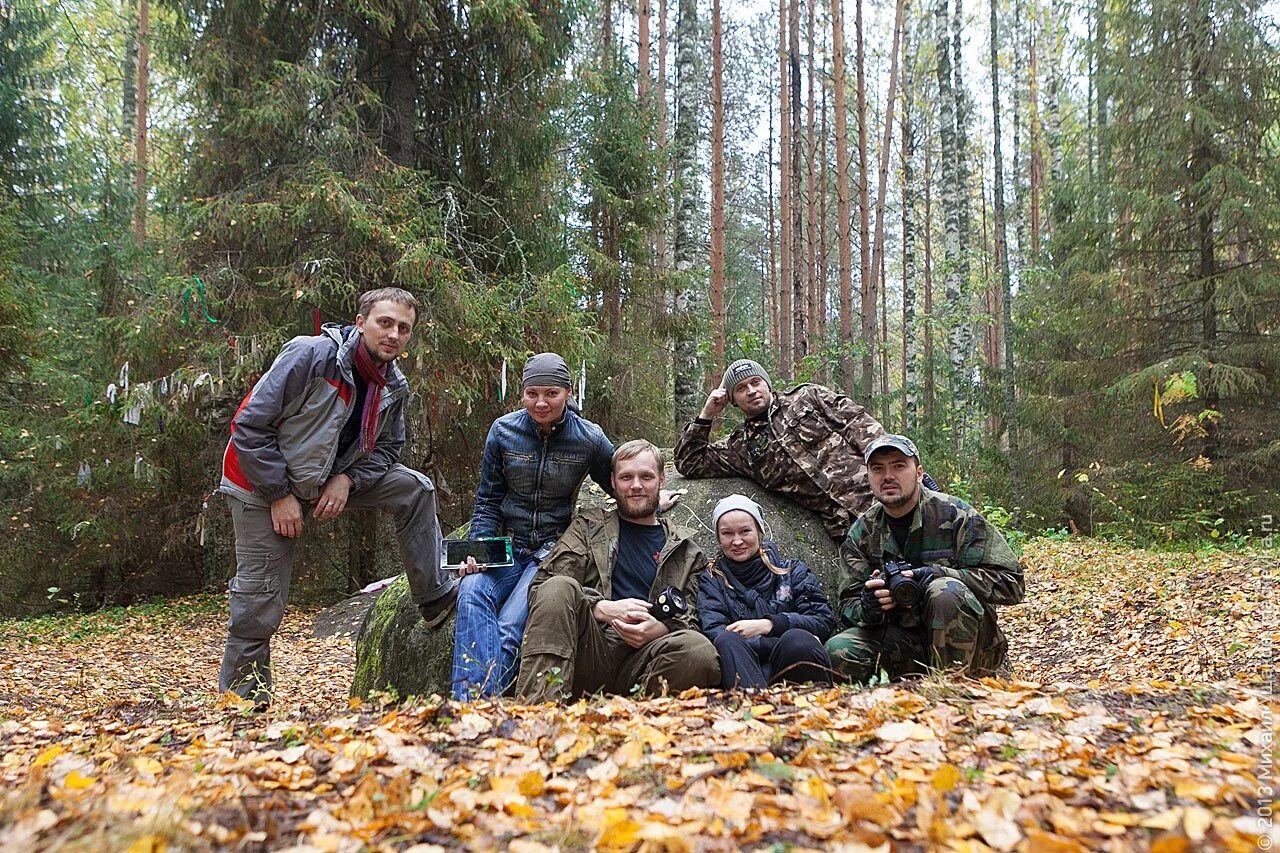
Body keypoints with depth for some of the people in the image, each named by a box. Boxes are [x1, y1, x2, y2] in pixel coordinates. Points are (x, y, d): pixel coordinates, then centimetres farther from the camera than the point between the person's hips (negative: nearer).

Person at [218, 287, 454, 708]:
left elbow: (388, 447, 5)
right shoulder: (310, 355, -25)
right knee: (260, 604, -4)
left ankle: (434, 597, 2)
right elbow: (250, 426, -24)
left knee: (415, 488, -6)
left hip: (333, 479, 6)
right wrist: (280, 495, -22)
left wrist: (347, 479, -15)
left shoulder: (393, 386, -5)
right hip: (263, 483, -5)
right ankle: (241, 698, 14)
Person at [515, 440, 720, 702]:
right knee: (559, 587, -29)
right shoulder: (588, 526, 21)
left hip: (642, 656, 0)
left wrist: (660, 630, -8)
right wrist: (603, 608, -8)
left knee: (700, 650, -31)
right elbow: (543, 587, 8)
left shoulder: (685, 550, 23)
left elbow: (691, 622, 16)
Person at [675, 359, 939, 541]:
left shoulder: (807, 397, 14)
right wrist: (706, 416, 10)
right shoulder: (741, 446, 17)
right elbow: (689, 463, 16)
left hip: (872, 487, -1)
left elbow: (860, 422, 7)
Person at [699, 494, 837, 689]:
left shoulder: (793, 571, 19)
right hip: (743, 676, 0)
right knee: (727, 642, -30)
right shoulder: (712, 580, 17)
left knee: (796, 639, -30)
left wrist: (769, 625, -10)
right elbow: (714, 631, -1)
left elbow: (825, 621, 5)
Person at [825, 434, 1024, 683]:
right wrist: (868, 609, -23)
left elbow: (1010, 582, -12)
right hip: (902, 639, 3)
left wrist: (938, 575, -24)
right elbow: (848, 606, 3)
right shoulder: (861, 534, 4)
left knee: (946, 591, -34)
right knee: (837, 651, -23)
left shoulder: (955, 515, -8)